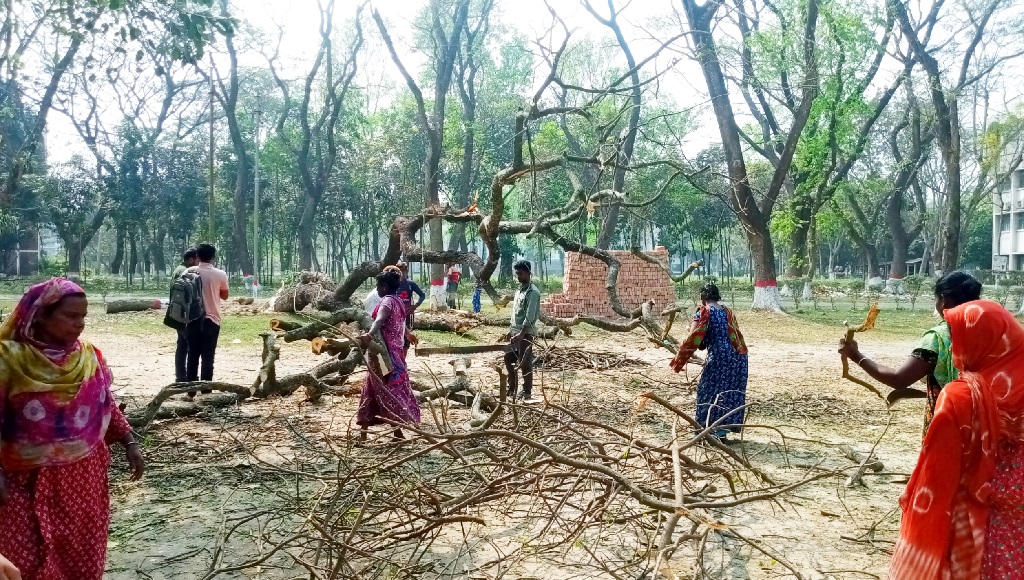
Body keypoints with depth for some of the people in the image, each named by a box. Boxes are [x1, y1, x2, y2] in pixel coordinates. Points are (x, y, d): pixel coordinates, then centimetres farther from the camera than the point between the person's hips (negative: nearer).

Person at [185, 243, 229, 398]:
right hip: (212, 320, -2)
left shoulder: (190, 272, -2)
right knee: (208, 357, 2)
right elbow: (224, 296, 7)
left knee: (193, 356, 10)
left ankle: (190, 391, 12)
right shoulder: (220, 274, -6)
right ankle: (205, 392, 3)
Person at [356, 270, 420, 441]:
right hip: (395, 348, 9)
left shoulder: (387, 300, -13)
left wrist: (369, 335, -53)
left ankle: (398, 429, -8)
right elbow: (400, 320, 37)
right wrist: (408, 334, 58)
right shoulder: (398, 301, 15)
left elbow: (380, 320, -34)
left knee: (388, 388, -7)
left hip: (384, 351, -9)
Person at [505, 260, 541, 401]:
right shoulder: (519, 289, 14)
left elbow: (530, 316, -20)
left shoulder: (533, 292, -14)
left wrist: (521, 334, -24)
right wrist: (511, 330, 17)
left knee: (525, 363, -2)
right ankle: (512, 388, 26)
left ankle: (527, 392, 8)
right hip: (515, 331, 9)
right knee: (509, 359, 14)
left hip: (526, 332, -9)